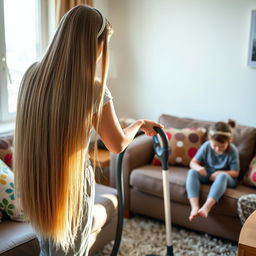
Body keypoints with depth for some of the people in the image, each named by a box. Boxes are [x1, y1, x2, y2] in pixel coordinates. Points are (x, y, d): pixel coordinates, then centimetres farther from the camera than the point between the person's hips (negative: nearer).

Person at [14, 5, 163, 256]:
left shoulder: (32, 74, -5)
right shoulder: (93, 88, -21)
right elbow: (118, 144, -8)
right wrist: (140, 124, 10)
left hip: (35, 183, 6)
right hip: (71, 185, -5)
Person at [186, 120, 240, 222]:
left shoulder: (233, 151, -15)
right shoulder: (206, 146, -11)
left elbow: (235, 173, -11)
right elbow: (193, 162, -6)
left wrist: (219, 173, -28)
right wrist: (198, 167, -30)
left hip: (225, 177, -2)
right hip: (207, 175, 3)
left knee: (222, 176, -39)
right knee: (192, 172, -28)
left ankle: (206, 207, -52)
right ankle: (195, 207, -43)